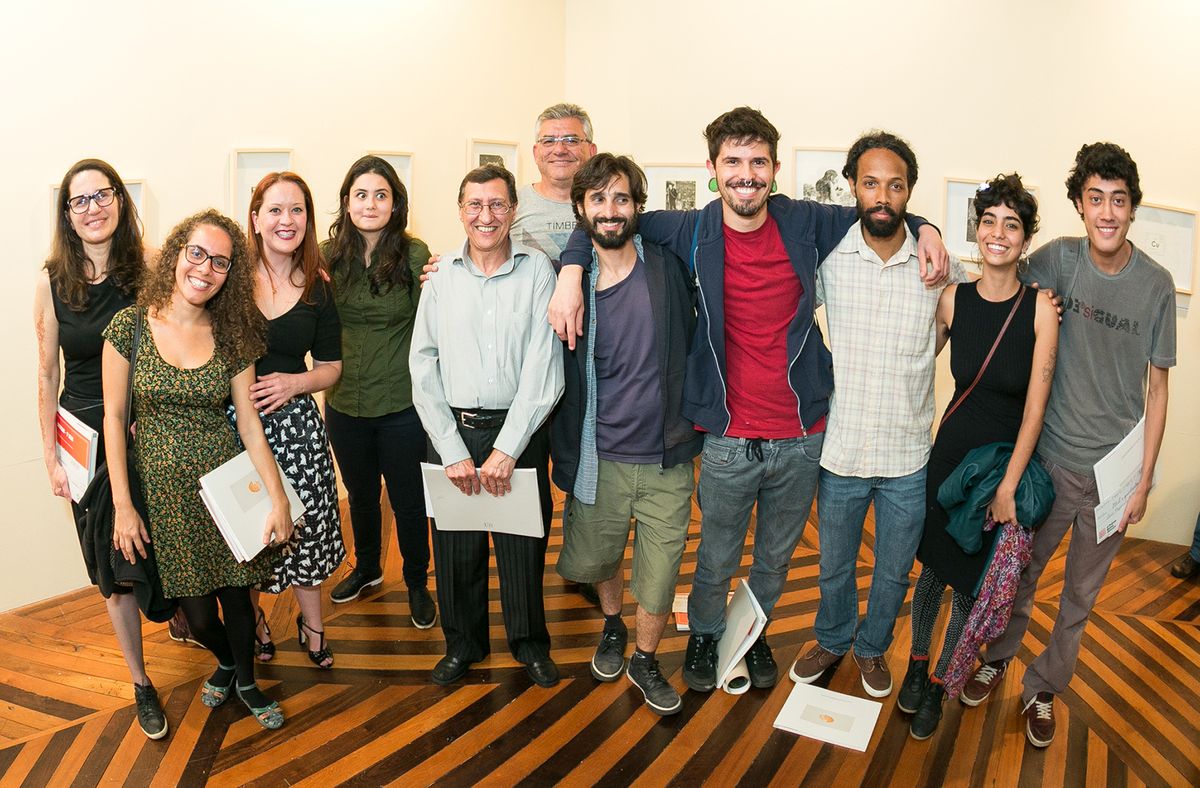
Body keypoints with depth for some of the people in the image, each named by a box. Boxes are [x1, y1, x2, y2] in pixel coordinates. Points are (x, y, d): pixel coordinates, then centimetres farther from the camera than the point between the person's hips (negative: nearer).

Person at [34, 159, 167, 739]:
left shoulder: (150, 265, -6)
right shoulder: (51, 280, -4)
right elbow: (47, 374, 1)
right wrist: (51, 457, 1)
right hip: (88, 440, 1)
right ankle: (141, 683, 25)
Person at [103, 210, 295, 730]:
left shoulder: (231, 335, -2)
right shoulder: (130, 326, -8)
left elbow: (249, 422, -2)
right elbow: (113, 418, -4)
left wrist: (278, 497, -8)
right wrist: (122, 506, -6)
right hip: (162, 487, -1)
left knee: (236, 591, 8)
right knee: (197, 607, 7)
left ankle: (245, 681, 36)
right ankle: (225, 662, 42)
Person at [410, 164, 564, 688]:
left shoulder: (537, 271, -3)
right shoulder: (441, 275, 4)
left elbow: (543, 367, -8)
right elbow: (423, 367, 1)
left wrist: (507, 448, -12)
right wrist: (452, 450, -6)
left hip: (520, 430, -1)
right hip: (452, 431, 2)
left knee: (523, 543, 9)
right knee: (456, 546, 11)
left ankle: (529, 640, 34)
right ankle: (463, 642, 35)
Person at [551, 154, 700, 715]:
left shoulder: (668, 268, -5)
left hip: (666, 460, 0)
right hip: (600, 458, 1)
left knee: (659, 576, 9)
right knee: (593, 562, 18)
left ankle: (644, 660, 37)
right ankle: (612, 625, 51)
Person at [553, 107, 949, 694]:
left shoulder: (805, 224, -1)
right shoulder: (691, 233, -5)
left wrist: (924, 228, -1)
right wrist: (572, 271, -13)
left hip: (802, 436, 2)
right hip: (729, 440, -2)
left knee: (776, 557, 22)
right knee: (717, 560, 15)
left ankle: (754, 631, 49)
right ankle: (704, 633, 45)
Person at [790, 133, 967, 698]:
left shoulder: (938, 266, -5)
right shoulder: (827, 257, -8)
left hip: (908, 457, 1)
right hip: (840, 449, 0)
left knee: (894, 571, 18)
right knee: (834, 565, 19)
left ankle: (873, 646, 46)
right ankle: (832, 639, 47)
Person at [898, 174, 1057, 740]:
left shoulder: (1039, 306, -14)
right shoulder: (953, 299, -7)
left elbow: (1036, 404, -13)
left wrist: (1008, 486, -13)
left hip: (1008, 460, -2)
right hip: (952, 452, 2)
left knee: (970, 585, 10)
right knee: (933, 568, 14)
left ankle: (938, 684, 31)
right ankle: (917, 663, 38)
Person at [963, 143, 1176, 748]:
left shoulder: (1156, 283, -7)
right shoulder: (1058, 260, -8)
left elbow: (1157, 388, -2)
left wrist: (1144, 479, -3)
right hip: (1052, 455, 0)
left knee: (1081, 595, 14)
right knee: (1022, 571, 15)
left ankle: (1044, 687, 35)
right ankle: (998, 659, 40)